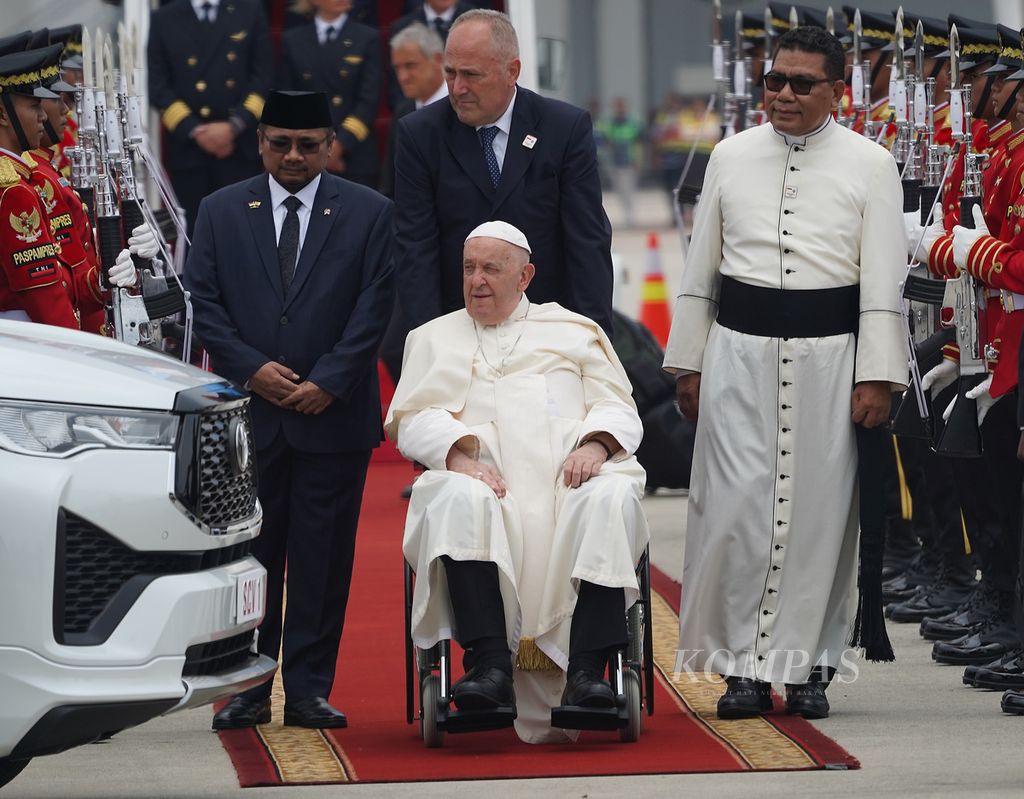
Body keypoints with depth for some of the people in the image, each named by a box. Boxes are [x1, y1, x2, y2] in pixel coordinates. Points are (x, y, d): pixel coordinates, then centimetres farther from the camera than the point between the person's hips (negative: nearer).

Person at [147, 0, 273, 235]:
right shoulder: (164, 19, 8)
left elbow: (264, 77, 4)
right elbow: (158, 87, 3)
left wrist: (235, 125, -10)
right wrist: (194, 130, -9)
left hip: (241, 147, 0)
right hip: (188, 148, 0)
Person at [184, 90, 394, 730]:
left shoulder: (369, 213, 5)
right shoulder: (221, 211, 9)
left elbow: (375, 308, -1)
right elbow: (202, 301, 4)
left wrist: (328, 382, -10)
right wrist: (251, 369, -8)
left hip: (334, 413, -1)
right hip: (247, 412, 1)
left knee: (323, 557, 0)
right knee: (249, 553, 2)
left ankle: (309, 689, 5)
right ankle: (248, 689, 7)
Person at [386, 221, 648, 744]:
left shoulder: (574, 332, 28)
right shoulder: (435, 338, 28)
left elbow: (619, 409, 16)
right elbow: (413, 420, 12)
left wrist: (595, 445, -8)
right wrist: (460, 454, -10)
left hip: (570, 473, 0)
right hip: (487, 475, 0)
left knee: (612, 498, -35)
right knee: (461, 499, -38)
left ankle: (586, 672, -41)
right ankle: (490, 665, -43)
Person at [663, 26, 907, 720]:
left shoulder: (869, 165, 2)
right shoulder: (731, 157, 9)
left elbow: (883, 280, 0)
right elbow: (701, 268, 14)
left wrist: (878, 377, -6)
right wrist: (687, 364, 11)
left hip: (827, 352, -1)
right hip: (740, 350, 2)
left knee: (818, 509, 2)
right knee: (736, 506, -4)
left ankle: (808, 665, 11)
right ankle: (744, 665, 3)